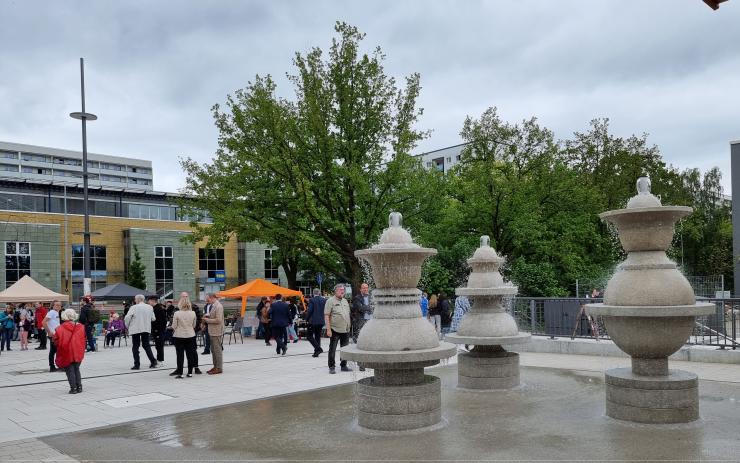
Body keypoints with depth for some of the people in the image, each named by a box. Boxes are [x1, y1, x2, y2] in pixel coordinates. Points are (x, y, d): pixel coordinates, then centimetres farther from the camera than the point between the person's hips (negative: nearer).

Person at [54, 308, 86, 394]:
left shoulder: (61, 329, -12)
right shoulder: (81, 327, -2)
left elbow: (56, 342, -9)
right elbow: (84, 339, 5)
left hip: (66, 353, -4)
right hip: (78, 353, 4)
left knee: (70, 371, 6)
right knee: (77, 369, 18)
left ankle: (73, 388, 4)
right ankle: (79, 387, 18)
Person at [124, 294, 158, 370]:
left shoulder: (134, 307, -11)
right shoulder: (150, 307, 3)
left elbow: (127, 318, -14)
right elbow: (153, 318, 8)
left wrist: (127, 326, 3)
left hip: (135, 329, -4)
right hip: (146, 329, 4)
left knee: (135, 347, 5)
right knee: (146, 345, 15)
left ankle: (136, 364, 3)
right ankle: (153, 361, 5)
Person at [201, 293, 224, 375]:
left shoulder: (218, 306, -17)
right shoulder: (213, 306, 13)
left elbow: (218, 320, -22)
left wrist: (207, 320, -13)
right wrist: (207, 316, 7)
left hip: (217, 332, -10)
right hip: (212, 332, 10)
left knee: (218, 350, -3)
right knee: (213, 350, 15)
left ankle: (219, 368, 4)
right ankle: (215, 366, 24)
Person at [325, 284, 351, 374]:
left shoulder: (345, 301, 15)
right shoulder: (330, 301, -6)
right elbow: (326, 316, -11)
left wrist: (349, 326, 14)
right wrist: (328, 329, -17)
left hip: (345, 330, 7)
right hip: (335, 330, -6)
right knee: (332, 349, 0)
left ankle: (344, 365, 22)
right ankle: (331, 367, 7)